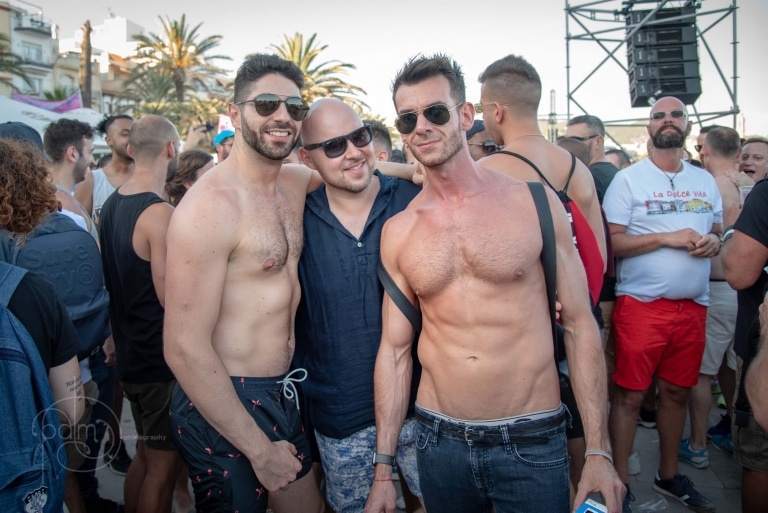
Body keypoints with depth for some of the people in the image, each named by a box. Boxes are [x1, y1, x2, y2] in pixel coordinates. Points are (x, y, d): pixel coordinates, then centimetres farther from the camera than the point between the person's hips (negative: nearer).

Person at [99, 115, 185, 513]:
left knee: (145, 453, 23)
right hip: (162, 361, -9)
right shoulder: (160, 213, -22)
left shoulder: (111, 205, 7)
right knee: (163, 465, 5)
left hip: (131, 355, 9)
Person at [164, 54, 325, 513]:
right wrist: (259, 449, -17)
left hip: (282, 395, 8)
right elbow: (184, 348, -22)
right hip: (224, 407, -8)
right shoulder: (211, 205, -21)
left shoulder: (295, 182, 2)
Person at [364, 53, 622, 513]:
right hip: (439, 440, 2)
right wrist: (383, 468, 5)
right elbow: (395, 349, 4)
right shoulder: (397, 232, 0)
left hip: (532, 440, -2)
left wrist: (599, 450, -6)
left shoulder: (534, 203, -6)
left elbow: (579, 324, -2)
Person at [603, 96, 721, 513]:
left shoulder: (705, 181, 14)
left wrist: (714, 242, -3)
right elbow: (611, 243, -9)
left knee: (677, 392, 15)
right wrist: (666, 237, -18)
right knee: (629, 395, -1)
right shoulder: (628, 179, -3)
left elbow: (717, 231, 20)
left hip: (693, 307, 5)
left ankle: (668, 475, 32)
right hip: (641, 304, -5)